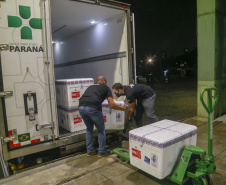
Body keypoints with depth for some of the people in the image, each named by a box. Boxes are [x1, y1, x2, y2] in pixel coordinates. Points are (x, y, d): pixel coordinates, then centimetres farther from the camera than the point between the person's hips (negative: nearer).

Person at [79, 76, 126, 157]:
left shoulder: (90, 86, 31)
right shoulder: (106, 88, 17)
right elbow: (112, 105, 9)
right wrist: (121, 108, 26)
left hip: (81, 107, 6)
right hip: (93, 108, -5)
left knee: (89, 129, 27)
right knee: (101, 130, 17)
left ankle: (90, 151, 33)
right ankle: (101, 152, 28)